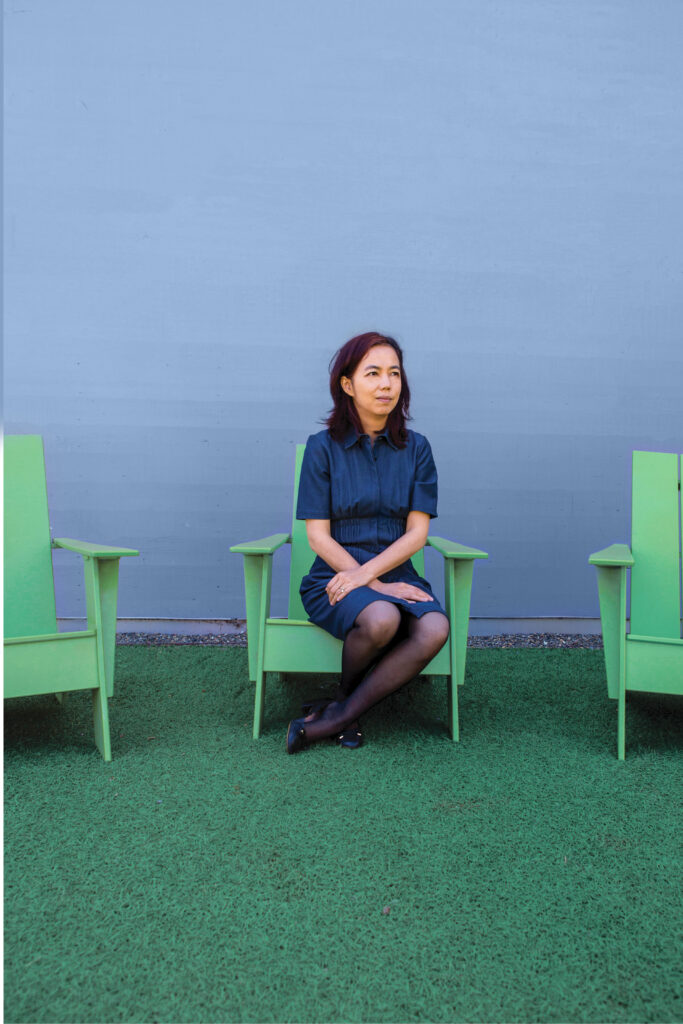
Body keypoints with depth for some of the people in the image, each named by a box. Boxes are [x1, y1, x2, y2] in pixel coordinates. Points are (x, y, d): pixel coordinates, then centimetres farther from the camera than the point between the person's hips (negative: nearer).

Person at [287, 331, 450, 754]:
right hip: (335, 575, -3)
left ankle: (336, 716, -16)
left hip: (396, 574, 3)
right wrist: (380, 588, -13)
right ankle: (345, 698, -2)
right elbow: (319, 536, -4)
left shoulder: (415, 449, 7)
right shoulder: (323, 447, 0)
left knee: (434, 629, -29)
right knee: (381, 619, -35)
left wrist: (366, 574, -16)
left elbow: (416, 533, 1)